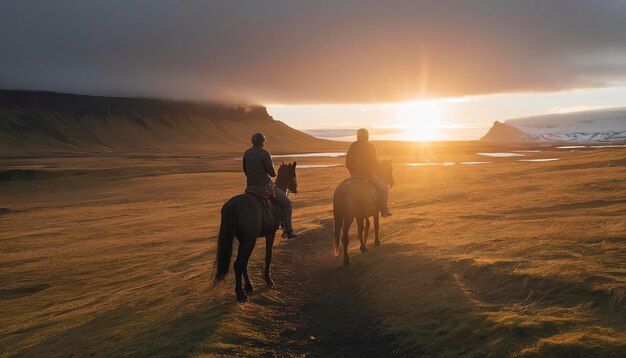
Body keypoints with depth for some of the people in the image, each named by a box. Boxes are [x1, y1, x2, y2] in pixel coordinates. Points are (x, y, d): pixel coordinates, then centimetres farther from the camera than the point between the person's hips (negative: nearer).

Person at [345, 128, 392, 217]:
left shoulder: (352, 146, 8)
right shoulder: (370, 146, -4)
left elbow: (347, 163, 8)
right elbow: (374, 162, -3)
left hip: (354, 174, 5)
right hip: (367, 173, -5)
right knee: (384, 188, 5)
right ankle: (384, 210, -2)